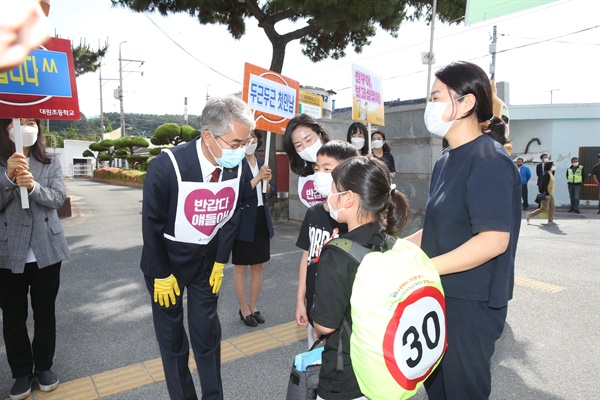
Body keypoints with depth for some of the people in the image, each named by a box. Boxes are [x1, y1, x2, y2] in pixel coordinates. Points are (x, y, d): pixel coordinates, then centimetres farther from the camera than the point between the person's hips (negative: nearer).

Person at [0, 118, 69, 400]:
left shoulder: (51, 163, 2)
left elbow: (58, 198, -9)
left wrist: (33, 186, -28)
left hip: (46, 250, 1)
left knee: (45, 311, 11)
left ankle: (44, 366, 28)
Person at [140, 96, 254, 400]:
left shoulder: (237, 167, -15)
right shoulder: (167, 166, -29)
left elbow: (231, 216, 0)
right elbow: (152, 225, -18)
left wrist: (221, 262, 2)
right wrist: (161, 275, -11)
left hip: (207, 262, 3)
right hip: (167, 262, -3)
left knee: (207, 333, 11)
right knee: (172, 337, 11)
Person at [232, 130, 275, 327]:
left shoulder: (262, 162, 9)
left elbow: (270, 193, 12)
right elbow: (237, 193, -19)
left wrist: (267, 182, -8)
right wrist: (257, 178, -22)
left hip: (262, 219, 7)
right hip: (243, 221, -6)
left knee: (258, 265, 14)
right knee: (241, 267, 7)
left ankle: (253, 306, 29)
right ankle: (244, 308, 23)